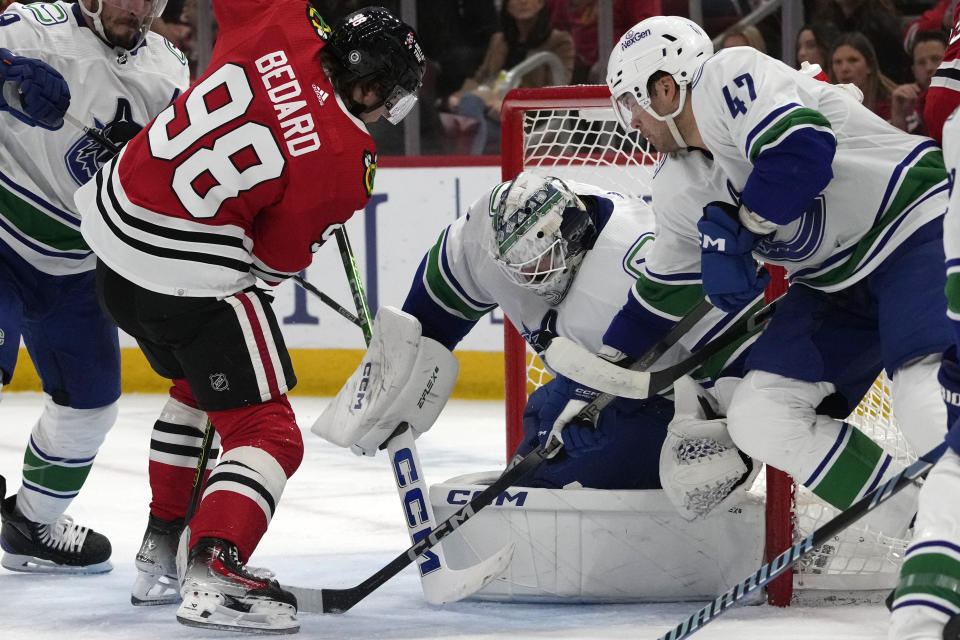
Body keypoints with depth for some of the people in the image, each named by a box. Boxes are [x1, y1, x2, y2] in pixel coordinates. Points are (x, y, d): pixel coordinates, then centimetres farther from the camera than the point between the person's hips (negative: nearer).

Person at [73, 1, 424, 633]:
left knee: (198, 380, 31)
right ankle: (212, 575, -20)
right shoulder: (346, 160, -16)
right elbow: (278, 256, -6)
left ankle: (163, 541, 38)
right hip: (192, 277, -8)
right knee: (266, 433, -1)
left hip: (114, 225, 8)